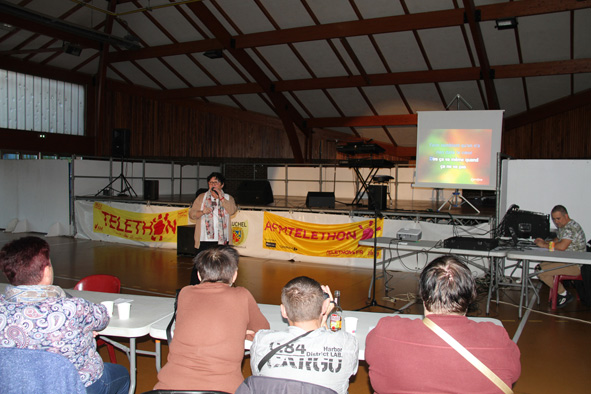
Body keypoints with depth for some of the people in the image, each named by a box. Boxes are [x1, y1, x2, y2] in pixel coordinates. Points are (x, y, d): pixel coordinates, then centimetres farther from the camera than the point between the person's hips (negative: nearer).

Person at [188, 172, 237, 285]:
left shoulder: (228, 198, 9)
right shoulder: (201, 197, 10)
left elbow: (232, 210, -10)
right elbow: (191, 214, 6)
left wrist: (221, 197, -11)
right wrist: (202, 212, -13)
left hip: (222, 240, 1)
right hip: (205, 239, 0)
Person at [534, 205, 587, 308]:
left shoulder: (572, 227, -20)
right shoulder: (562, 226, 13)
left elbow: (562, 246, -31)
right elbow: (557, 240, 25)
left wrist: (544, 245, -17)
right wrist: (545, 242, 4)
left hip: (575, 265, -10)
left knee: (541, 272, -19)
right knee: (539, 268, 7)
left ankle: (564, 294, -1)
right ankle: (562, 293, 11)